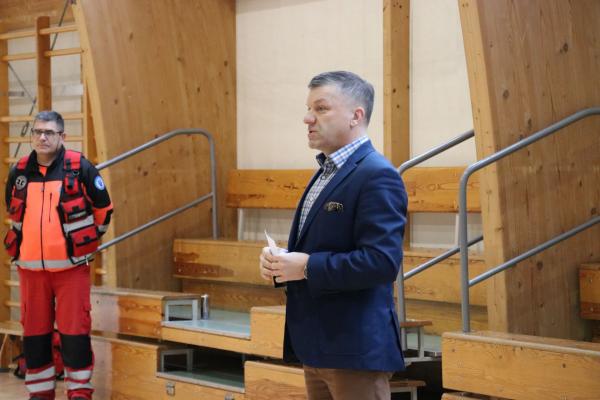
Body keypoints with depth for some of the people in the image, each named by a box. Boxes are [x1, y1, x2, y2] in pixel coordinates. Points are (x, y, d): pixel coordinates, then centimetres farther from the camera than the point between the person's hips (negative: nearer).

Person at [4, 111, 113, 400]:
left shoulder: (80, 168, -6)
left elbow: (103, 209, 4)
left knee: (74, 331, -3)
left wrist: (87, 240, 10)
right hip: (30, 267, 4)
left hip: (71, 266, -4)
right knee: (34, 332, 8)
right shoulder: (19, 172, 5)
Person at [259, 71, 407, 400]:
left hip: (356, 348, -9)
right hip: (316, 346, 10)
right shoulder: (325, 173, 16)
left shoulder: (378, 176, -15)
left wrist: (306, 267, -21)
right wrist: (279, 261, 4)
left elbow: (382, 261, -24)